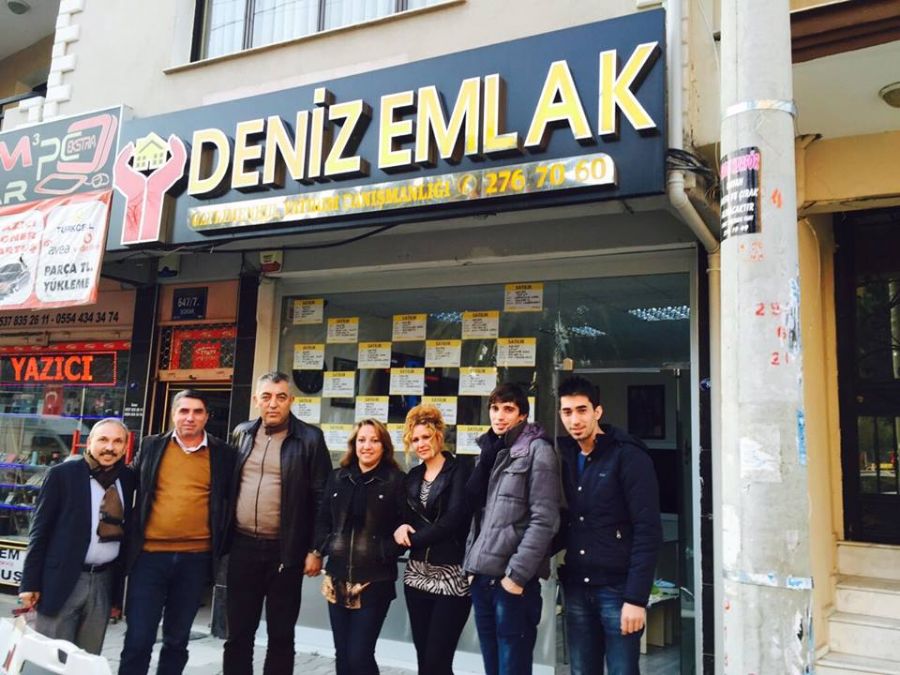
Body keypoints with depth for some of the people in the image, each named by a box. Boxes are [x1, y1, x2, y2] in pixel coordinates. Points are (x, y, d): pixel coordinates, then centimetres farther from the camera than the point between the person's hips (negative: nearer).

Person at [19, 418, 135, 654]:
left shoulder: (129, 480, 5)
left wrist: (121, 588, 8)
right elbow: (39, 530, -3)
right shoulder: (62, 474, -4)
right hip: (62, 580, -3)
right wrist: (30, 583, -6)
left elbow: (127, 530, 9)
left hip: (105, 582, 3)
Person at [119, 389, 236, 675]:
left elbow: (230, 501, 8)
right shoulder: (151, 446, 5)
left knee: (177, 640, 13)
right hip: (150, 555, 0)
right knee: (138, 639, 3)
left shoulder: (223, 454, 2)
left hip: (196, 558, 0)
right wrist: (131, 539, 9)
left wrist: (221, 548, 3)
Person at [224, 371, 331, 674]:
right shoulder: (241, 433, 7)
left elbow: (321, 497, -6)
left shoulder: (309, 438, -6)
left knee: (281, 635, 9)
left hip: (285, 550, -3)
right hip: (242, 547, 4)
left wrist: (316, 550, -8)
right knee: (238, 632, 12)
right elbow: (226, 487, 14)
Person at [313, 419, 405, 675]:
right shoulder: (337, 477, 10)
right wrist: (326, 546, -1)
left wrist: (384, 553, -15)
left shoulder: (396, 480, -3)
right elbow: (323, 520, 15)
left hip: (375, 580, -5)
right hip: (338, 577, 5)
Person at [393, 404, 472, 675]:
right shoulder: (413, 476, 12)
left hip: (452, 576, -6)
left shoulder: (458, 471, -7)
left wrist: (412, 539, -10)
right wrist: (401, 528, -8)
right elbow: (403, 515, 15)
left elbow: (453, 521, -16)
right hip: (418, 574, 6)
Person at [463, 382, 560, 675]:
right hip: (482, 575, 7)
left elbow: (544, 520, -13)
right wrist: (472, 562, 8)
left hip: (513, 577, -7)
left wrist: (517, 573, -16)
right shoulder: (489, 451, 16)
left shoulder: (537, 450, -6)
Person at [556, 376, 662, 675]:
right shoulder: (564, 456, 7)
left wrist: (636, 598, -16)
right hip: (576, 588, 5)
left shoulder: (628, 456, -10)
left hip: (617, 588, -5)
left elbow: (648, 531, -13)